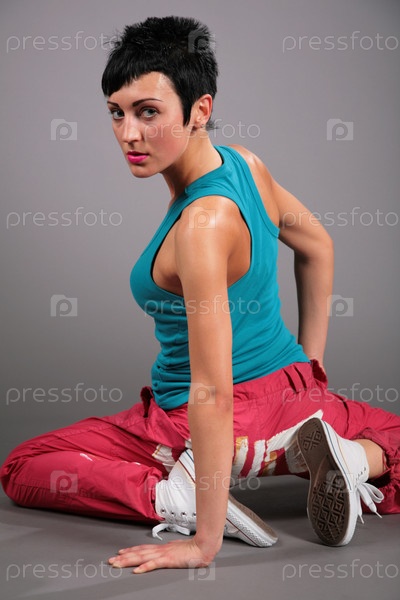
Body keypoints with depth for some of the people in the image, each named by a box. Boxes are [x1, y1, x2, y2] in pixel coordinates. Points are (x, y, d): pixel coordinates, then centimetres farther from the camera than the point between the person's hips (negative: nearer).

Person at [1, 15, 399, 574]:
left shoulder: (203, 223, -29)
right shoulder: (244, 163, -4)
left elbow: (213, 393, -30)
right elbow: (318, 248, 15)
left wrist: (205, 542, -27)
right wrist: (310, 366, 21)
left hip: (213, 418, -6)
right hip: (291, 392, 7)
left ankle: (176, 494, -13)